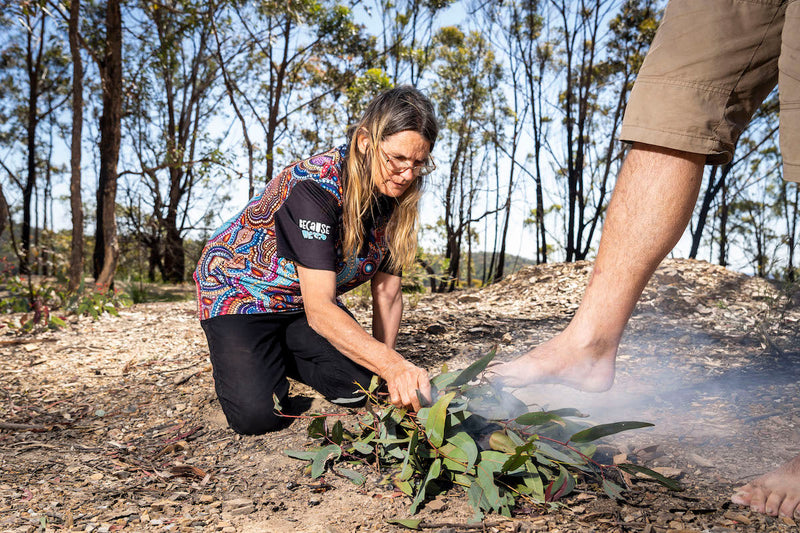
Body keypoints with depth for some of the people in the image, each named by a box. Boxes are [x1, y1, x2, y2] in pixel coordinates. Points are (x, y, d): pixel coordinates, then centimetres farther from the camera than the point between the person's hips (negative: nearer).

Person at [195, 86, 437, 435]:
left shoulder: (393, 198, -13)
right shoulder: (314, 187, -35)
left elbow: (387, 293, -8)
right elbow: (320, 311, -41)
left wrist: (387, 375, -14)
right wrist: (393, 365, -52)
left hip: (304, 299, 6)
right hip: (239, 288, -6)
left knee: (360, 383, -10)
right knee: (258, 415, -21)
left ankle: (281, 356, 16)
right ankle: (237, 359, 12)